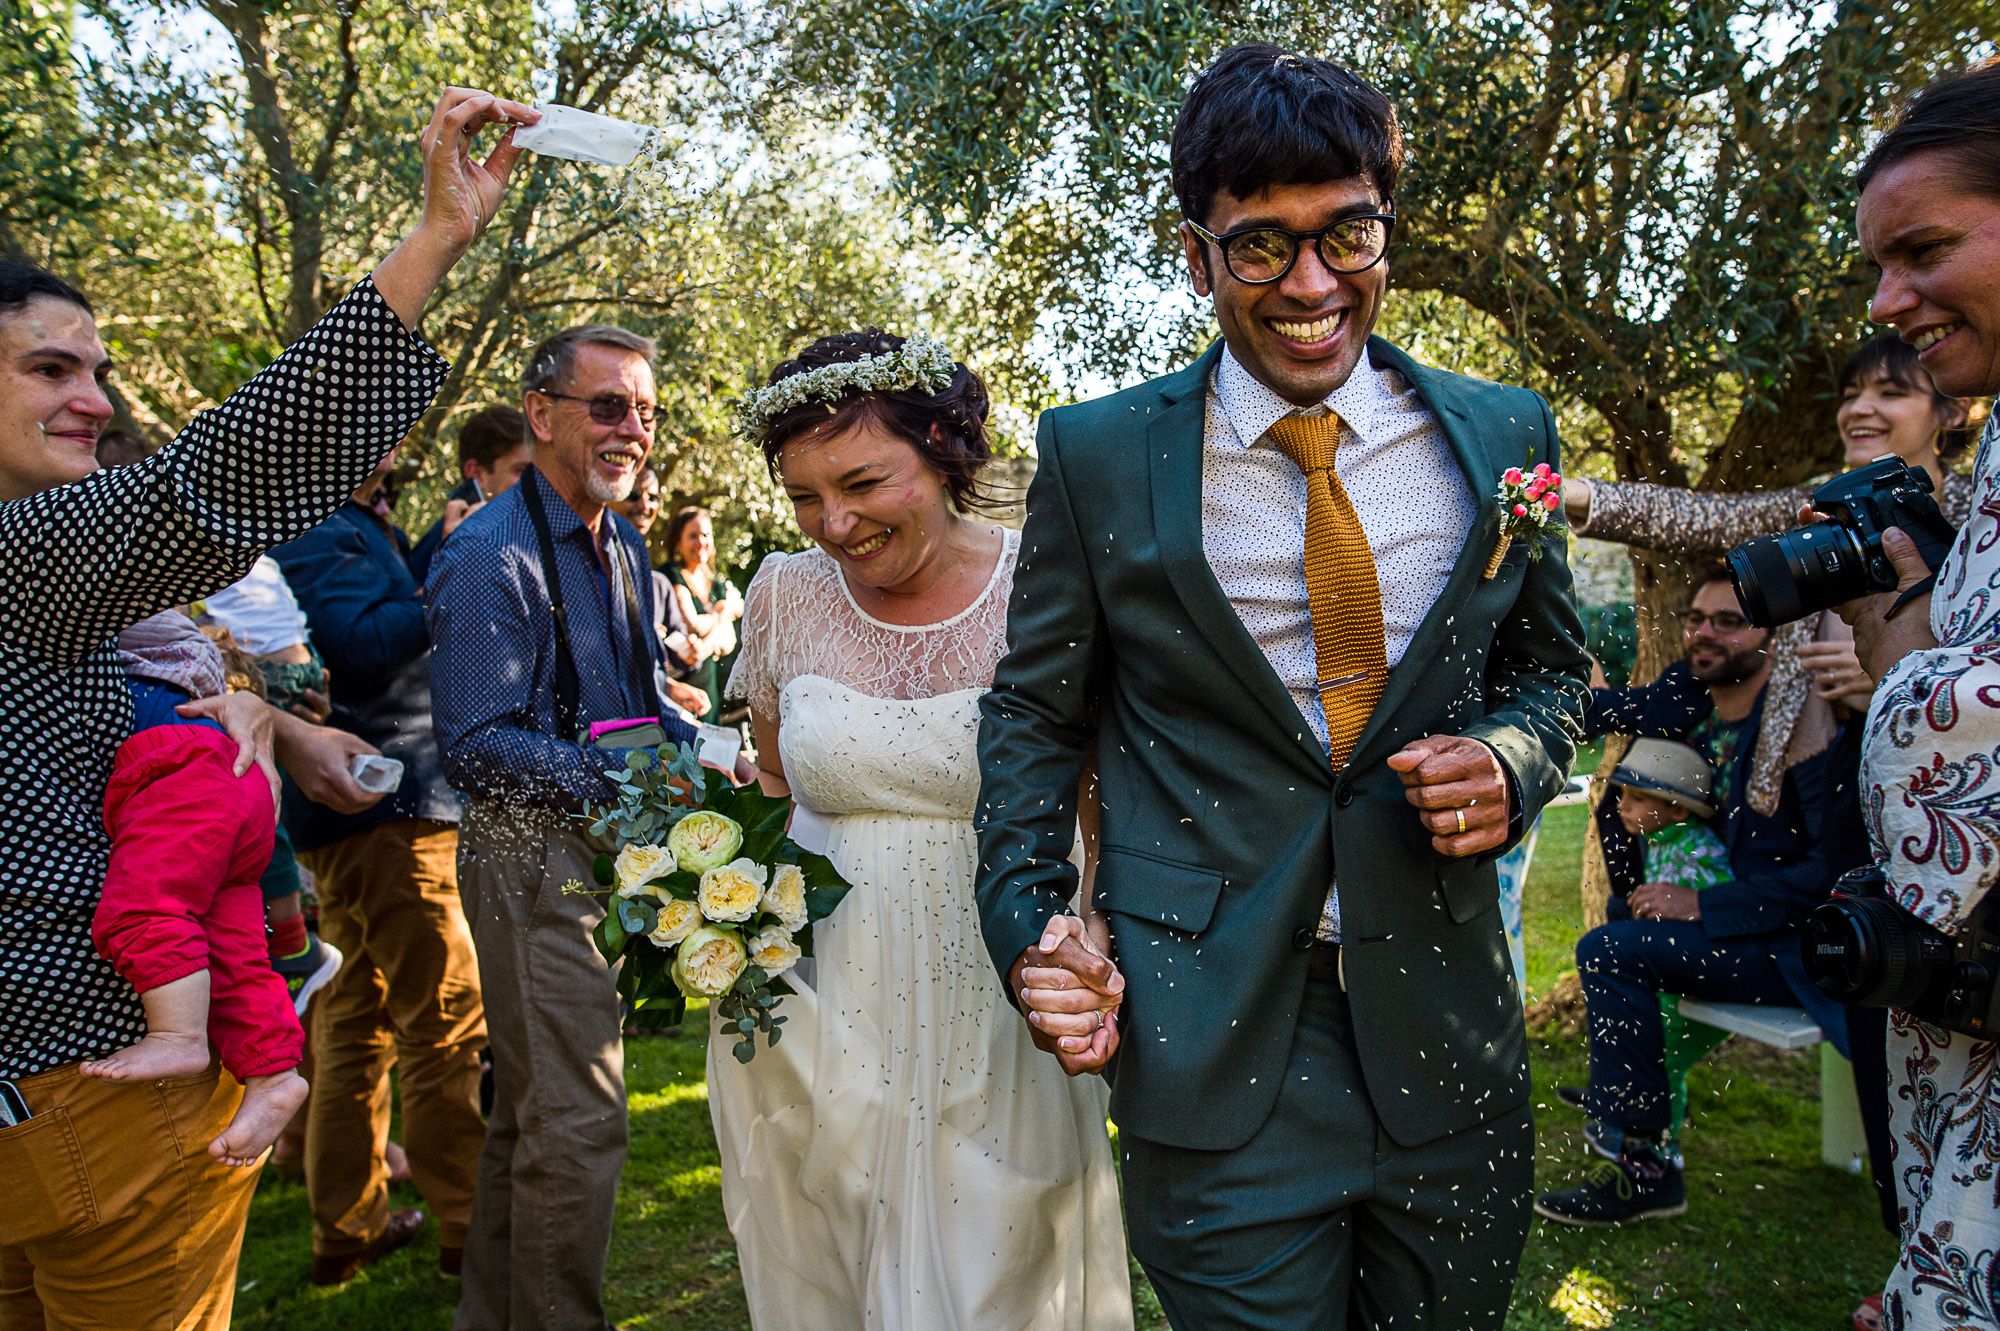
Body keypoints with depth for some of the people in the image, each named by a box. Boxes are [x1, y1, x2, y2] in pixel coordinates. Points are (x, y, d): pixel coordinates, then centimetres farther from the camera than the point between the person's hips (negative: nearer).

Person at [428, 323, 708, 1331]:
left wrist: (699, 752, 0)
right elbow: (477, 748, -21)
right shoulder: (491, 556, -17)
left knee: (528, 1112, 21)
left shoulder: (622, 547, 11)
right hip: (534, 857, -9)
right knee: (575, 1120, -3)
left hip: (609, 852, 9)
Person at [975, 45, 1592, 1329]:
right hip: (1211, 1041, -2)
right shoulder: (1097, 455, -4)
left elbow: (1553, 666, 14)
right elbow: (1034, 709, 4)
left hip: (1448, 1024, 3)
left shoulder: (1502, 435, 2)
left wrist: (1511, 761, -8)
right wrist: (1033, 919, -8)